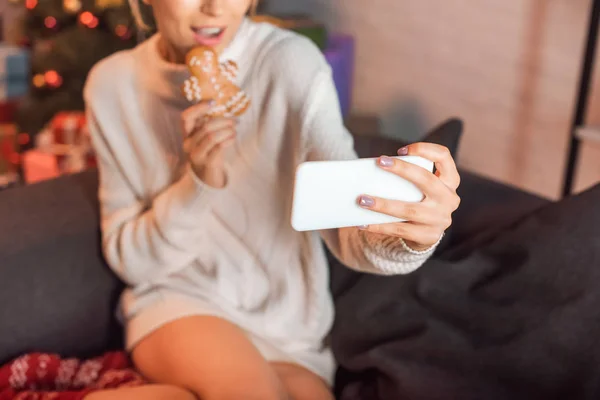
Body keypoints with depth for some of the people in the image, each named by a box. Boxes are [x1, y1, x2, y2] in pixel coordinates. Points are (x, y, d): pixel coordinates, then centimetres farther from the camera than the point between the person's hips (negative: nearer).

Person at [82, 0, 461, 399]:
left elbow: (348, 228, -20)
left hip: (289, 325, 1)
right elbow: (129, 258, -4)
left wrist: (411, 235, -43)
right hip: (177, 304, -1)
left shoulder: (290, 62, -12)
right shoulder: (113, 84, -5)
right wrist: (197, 184, -21)